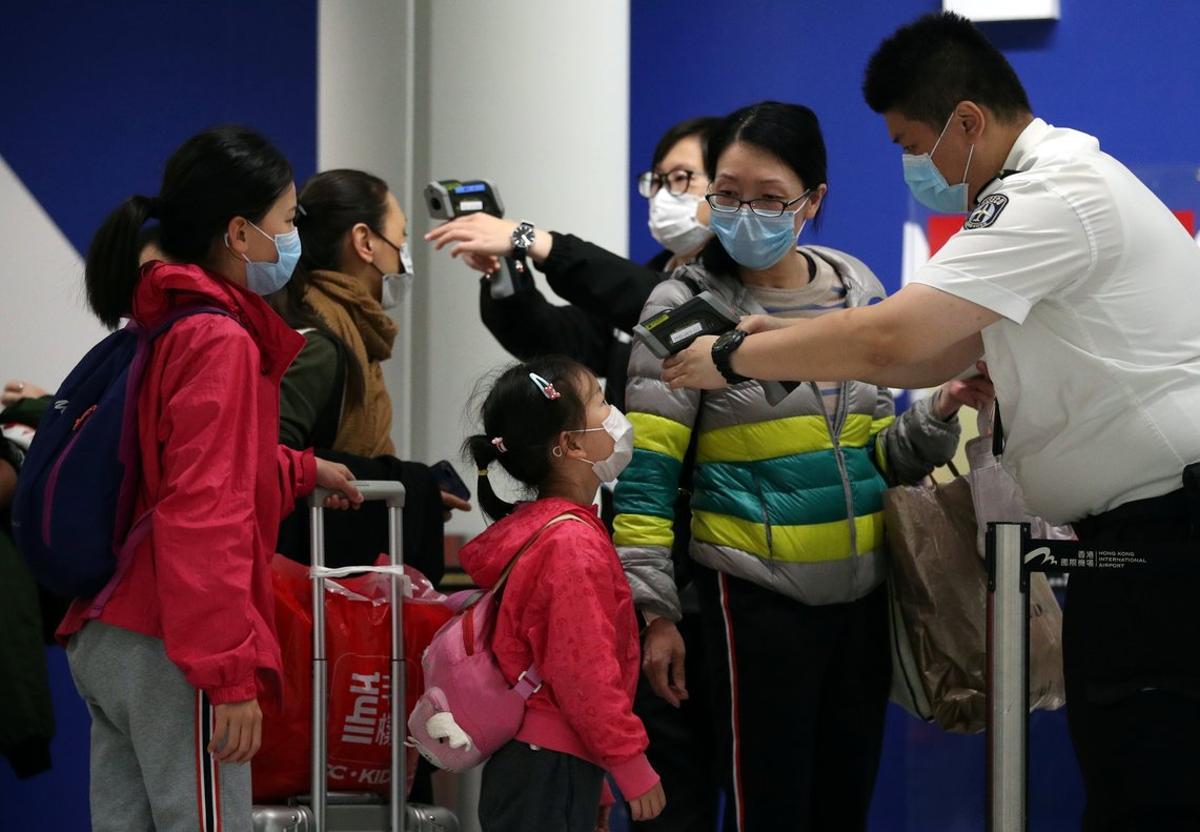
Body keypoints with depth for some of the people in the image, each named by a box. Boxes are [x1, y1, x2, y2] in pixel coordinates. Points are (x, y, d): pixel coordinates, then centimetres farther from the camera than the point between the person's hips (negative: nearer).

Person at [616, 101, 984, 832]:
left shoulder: (856, 289, 7)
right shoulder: (686, 306, -8)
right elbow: (645, 472, -9)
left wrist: (938, 416, -4)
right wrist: (654, 609, -12)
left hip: (860, 592, 5)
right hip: (757, 599, -5)